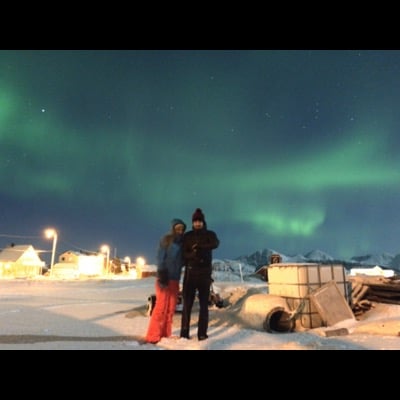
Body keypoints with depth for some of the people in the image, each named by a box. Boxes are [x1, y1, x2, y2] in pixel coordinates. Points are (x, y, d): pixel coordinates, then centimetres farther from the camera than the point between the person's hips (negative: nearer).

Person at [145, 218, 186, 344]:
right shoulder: (166, 239, -4)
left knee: (171, 307, 7)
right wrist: (162, 275, -16)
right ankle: (153, 336, 0)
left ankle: (165, 334, 16)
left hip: (175, 278, 6)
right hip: (165, 277, -6)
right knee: (161, 306, -7)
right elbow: (160, 258, -9)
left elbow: (182, 260, 14)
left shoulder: (182, 242, 12)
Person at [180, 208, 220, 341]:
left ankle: (202, 333, 10)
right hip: (190, 272, 1)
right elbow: (183, 254, -3)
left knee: (204, 304, 4)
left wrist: (200, 246, -28)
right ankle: (184, 332, 8)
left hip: (205, 273, 0)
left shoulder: (210, 234, 5)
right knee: (187, 303, 1)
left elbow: (215, 244, -18)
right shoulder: (187, 236, 7)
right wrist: (193, 254, -24)